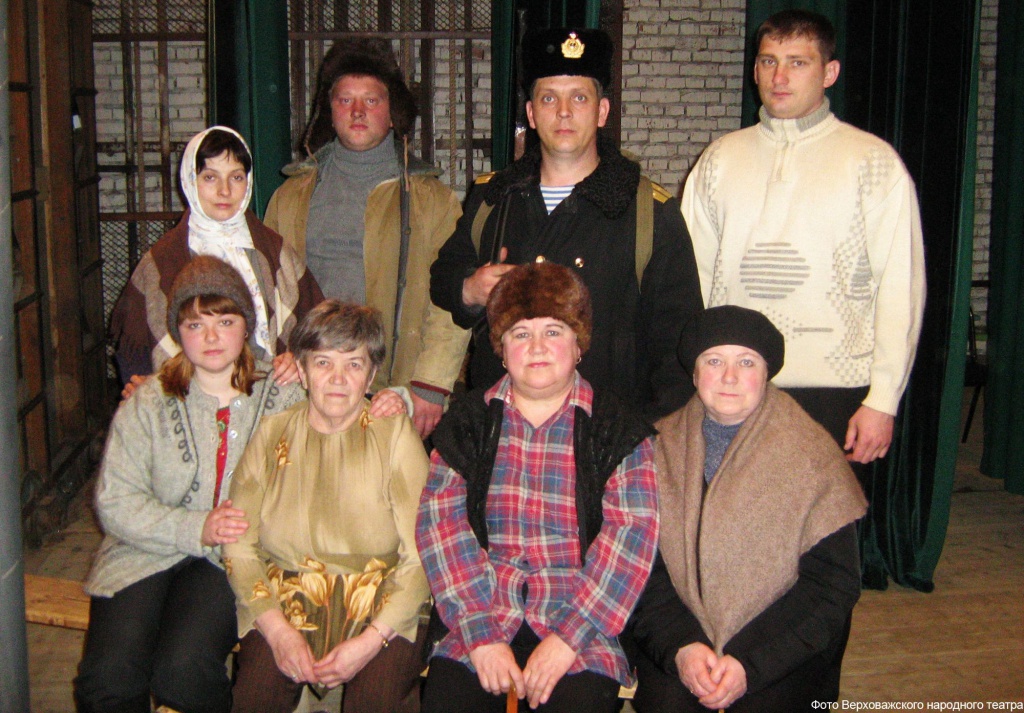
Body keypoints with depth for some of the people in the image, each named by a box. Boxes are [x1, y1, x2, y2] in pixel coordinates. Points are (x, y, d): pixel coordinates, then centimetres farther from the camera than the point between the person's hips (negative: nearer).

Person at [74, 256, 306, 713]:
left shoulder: (282, 399, 4)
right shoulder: (146, 404, 6)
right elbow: (115, 502, -2)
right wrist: (196, 529, -15)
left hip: (233, 561, -1)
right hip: (147, 554, 2)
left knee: (182, 672, -26)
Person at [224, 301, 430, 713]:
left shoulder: (395, 434, 0)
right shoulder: (272, 436, 6)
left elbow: (421, 558, -5)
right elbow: (238, 548, 4)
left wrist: (371, 640, -16)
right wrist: (278, 630, -11)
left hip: (382, 612, -1)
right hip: (283, 606, 1)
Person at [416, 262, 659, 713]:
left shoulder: (616, 427, 6)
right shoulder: (468, 422, 10)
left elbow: (631, 535, -4)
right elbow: (441, 523, 0)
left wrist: (569, 635, -15)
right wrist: (482, 633, -12)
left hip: (582, 614, -1)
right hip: (477, 613, 1)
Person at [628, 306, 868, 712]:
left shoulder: (812, 458, -3)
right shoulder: (662, 447, 3)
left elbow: (832, 585, -5)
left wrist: (751, 665, -14)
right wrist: (679, 647, -15)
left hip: (783, 647, -1)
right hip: (680, 632, 1)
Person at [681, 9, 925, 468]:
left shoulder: (872, 162, 2)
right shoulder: (720, 159, 12)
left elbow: (900, 287, -2)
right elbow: (693, 273, 12)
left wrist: (883, 400, -8)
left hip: (832, 391, -2)